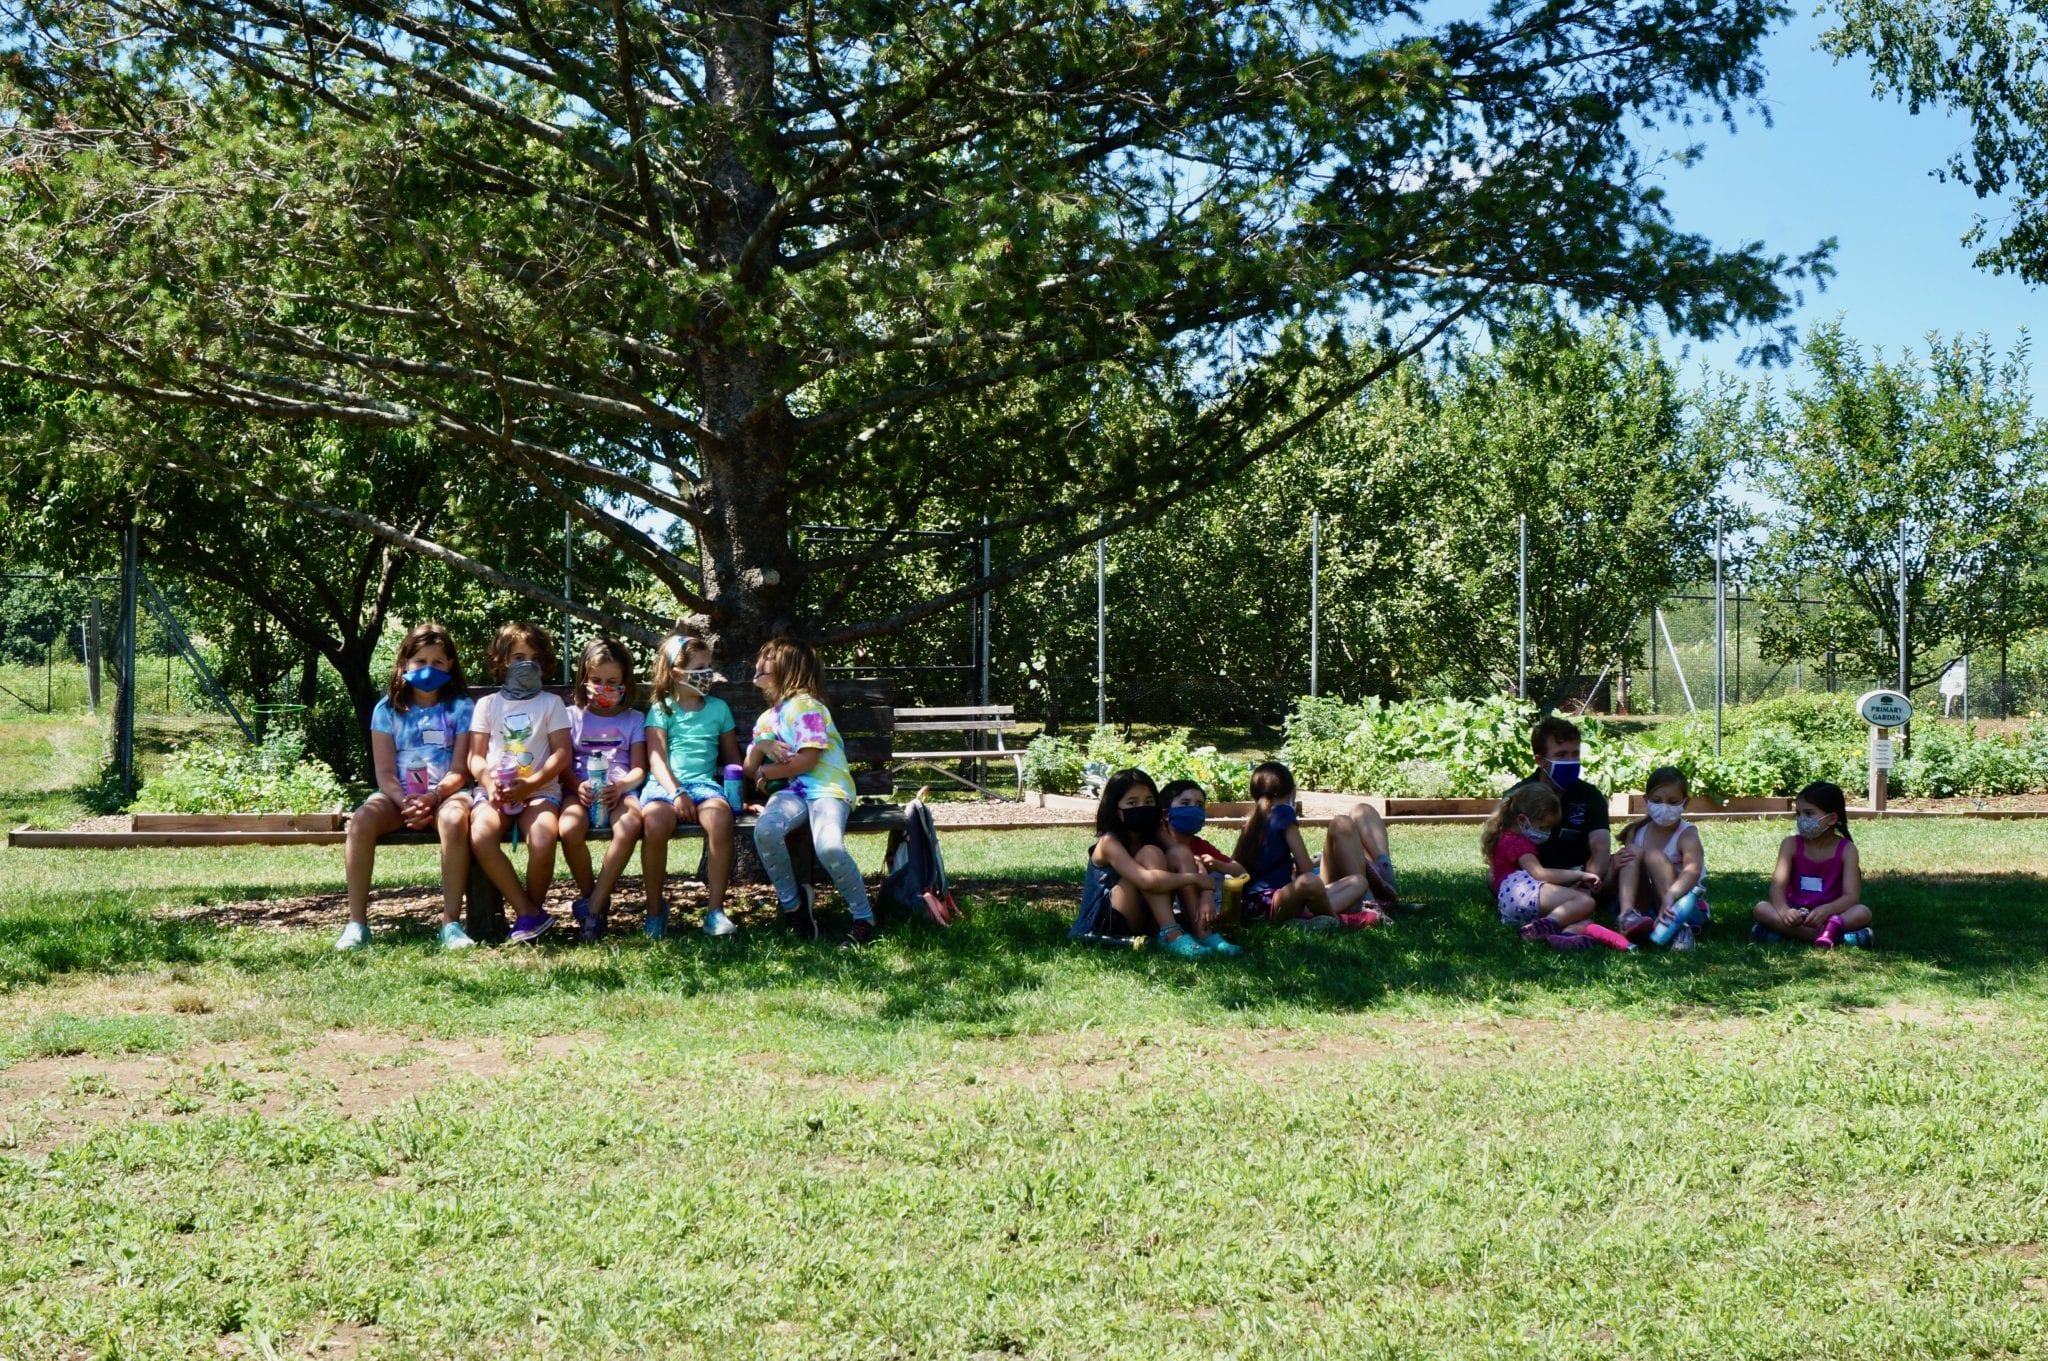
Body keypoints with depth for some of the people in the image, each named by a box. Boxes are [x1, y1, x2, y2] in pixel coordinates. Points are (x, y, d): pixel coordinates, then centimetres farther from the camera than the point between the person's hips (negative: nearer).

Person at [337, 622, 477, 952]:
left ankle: (451, 922, -33)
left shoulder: (461, 707, 6)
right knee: (362, 820, -31)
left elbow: (460, 770, -2)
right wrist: (406, 803, -17)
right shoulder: (388, 709, 10)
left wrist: (432, 797, -21)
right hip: (398, 795, 2)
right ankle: (356, 923, -25)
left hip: (445, 794, -2)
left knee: (454, 819, -38)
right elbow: (385, 771, 2)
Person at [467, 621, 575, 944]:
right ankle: (529, 914, -22)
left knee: (543, 838, -34)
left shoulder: (551, 703, 12)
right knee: (480, 836, -33)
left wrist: (531, 784, -14)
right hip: (494, 791, 1)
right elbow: (476, 756, 9)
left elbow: (562, 754, 2)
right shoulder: (487, 704, 15)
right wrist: (489, 783, -13)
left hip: (540, 790, -1)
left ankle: (533, 909, -7)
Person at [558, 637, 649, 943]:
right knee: (570, 829, -36)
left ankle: (593, 907, -27)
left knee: (629, 825, -37)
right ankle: (589, 895, -8)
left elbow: (639, 769, 8)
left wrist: (620, 787, -15)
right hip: (581, 789, 0)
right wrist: (578, 786, -15)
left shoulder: (633, 719, 18)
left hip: (620, 789, 0)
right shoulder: (573, 716, 18)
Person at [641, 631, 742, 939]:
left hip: (704, 782, 2)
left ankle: (716, 909, -27)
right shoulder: (661, 710, 10)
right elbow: (656, 757, -1)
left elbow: (732, 757, 23)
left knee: (720, 818, -35)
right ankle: (655, 907, -15)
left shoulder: (718, 708, 19)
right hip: (664, 784, -2)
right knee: (656, 823, -36)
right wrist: (676, 793, -17)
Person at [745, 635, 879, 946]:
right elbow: (749, 772, 21)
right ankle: (791, 904, -12)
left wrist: (765, 772, 2)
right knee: (765, 830, -31)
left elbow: (807, 760, -12)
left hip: (826, 787, -6)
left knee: (829, 846, -36)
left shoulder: (804, 706, -2)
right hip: (791, 791, 6)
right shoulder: (766, 719, 24)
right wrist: (760, 747, -1)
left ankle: (865, 920, -18)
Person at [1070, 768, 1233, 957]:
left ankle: (1202, 933, -21)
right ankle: (1171, 935, -32)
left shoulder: (1156, 833, 3)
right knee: (1150, 854, -23)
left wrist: (1205, 894, -26)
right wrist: (1194, 879, -25)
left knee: (1180, 853, -9)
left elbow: (1195, 864, -5)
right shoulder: (1109, 843, -18)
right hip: (1105, 926, -7)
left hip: (1146, 920, 7)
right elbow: (1147, 880, -35)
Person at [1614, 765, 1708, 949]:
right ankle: (1627, 915, -32)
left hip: (1683, 904, -4)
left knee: (1654, 855, -24)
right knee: (1633, 851, -12)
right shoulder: (1637, 832, 4)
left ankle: (1678, 927, -38)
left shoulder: (1686, 834, -12)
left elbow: (1693, 871, -33)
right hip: (1646, 905, 4)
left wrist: (1669, 897, -53)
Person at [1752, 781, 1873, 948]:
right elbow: (1777, 886, -12)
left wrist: (1824, 910, -34)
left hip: (1828, 914, -1)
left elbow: (1851, 896, -14)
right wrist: (1784, 911, -34)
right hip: (1795, 913, 1)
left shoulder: (1846, 849, -3)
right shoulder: (1791, 845, 1)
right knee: (1761, 908, -28)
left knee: (1863, 912, -28)